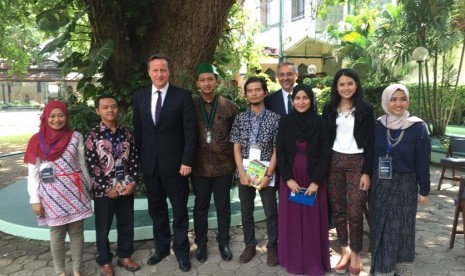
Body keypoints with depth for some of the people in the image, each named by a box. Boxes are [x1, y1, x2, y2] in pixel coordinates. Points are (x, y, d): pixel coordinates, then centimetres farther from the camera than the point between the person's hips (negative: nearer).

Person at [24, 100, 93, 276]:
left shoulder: (75, 137, -1)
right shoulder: (37, 140, -2)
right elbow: (33, 173, -1)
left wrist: (88, 188, 9)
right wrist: (35, 200, -4)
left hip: (75, 192, 1)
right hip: (52, 196, 0)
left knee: (77, 232, 9)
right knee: (56, 235, 11)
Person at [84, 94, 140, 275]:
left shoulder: (126, 133, 3)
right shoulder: (92, 136, -7)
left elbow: (134, 159, 4)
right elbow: (91, 165, -11)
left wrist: (133, 182, -5)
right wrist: (107, 188, -13)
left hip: (126, 188, 3)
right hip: (103, 190, -3)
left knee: (127, 224, 14)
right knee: (103, 227, 11)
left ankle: (124, 256, 34)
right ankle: (105, 261, 29)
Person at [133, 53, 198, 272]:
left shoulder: (183, 96, -6)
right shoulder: (140, 96, 6)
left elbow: (190, 131, -8)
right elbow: (138, 130, 8)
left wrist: (187, 161, -13)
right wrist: (138, 160, 5)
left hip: (175, 163, -3)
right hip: (149, 164, 4)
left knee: (179, 210, 10)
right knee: (156, 209, 16)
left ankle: (181, 250, 27)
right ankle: (161, 247, 34)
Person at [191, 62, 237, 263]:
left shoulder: (229, 106, -1)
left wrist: (234, 159, 2)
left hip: (223, 166, 0)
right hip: (199, 167, 1)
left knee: (223, 207, 13)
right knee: (200, 207, 14)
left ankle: (223, 242, 32)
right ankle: (201, 243, 32)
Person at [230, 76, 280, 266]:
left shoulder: (275, 118, -3)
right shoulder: (240, 118, 4)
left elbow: (277, 149, -4)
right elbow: (237, 147, 2)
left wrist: (268, 175, -12)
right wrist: (242, 173, -8)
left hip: (266, 170, -2)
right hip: (244, 170, 3)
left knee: (271, 212, 7)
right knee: (246, 211, 13)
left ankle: (272, 247, 27)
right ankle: (250, 245, 32)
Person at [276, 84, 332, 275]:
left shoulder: (319, 123, -4)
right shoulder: (285, 122, -1)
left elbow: (325, 154, -5)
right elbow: (280, 152, -2)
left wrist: (316, 181, -13)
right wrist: (288, 178, -10)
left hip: (313, 178, -1)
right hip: (290, 178, 1)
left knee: (313, 219, 6)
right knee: (292, 219, 8)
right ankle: (293, 259, 25)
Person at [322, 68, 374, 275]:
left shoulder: (366, 109, -1)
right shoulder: (329, 109, 6)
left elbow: (371, 143, -3)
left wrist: (367, 172, -9)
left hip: (357, 162, -3)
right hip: (334, 162, 3)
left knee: (355, 212, -2)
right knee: (338, 209, 8)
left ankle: (355, 255, 17)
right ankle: (345, 250, 25)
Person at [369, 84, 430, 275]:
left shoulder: (418, 127, -9)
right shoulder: (377, 126, -2)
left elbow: (422, 162, -6)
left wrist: (424, 190, -4)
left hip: (404, 185, -2)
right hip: (379, 185, 3)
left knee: (401, 229, 10)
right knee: (381, 229, 12)